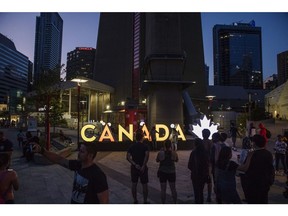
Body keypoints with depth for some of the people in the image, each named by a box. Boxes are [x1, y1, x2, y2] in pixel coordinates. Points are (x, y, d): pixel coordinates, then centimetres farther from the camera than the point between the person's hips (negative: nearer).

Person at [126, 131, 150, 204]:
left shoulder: (131, 146, 2)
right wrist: (144, 165, -23)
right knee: (144, 185, 9)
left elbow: (128, 157, -10)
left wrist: (135, 164, -15)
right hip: (143, 168, -3)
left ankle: (135, 201, 23)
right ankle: (145, 201, 17)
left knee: (134, 184, 14)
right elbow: (147, 155, -24)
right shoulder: (145, 146, -7)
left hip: (134, 167, 3)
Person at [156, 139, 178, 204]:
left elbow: (157, 160, 4)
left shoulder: (160, 153, -13)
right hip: (172, 172, 1)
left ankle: (163, 203, 12)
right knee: (173, 189, 16)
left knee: (163, 189, 7)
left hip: (162, 172, -1)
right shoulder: (174, 153, -11)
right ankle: (175, 202, 24)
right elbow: (176, 160, 8)